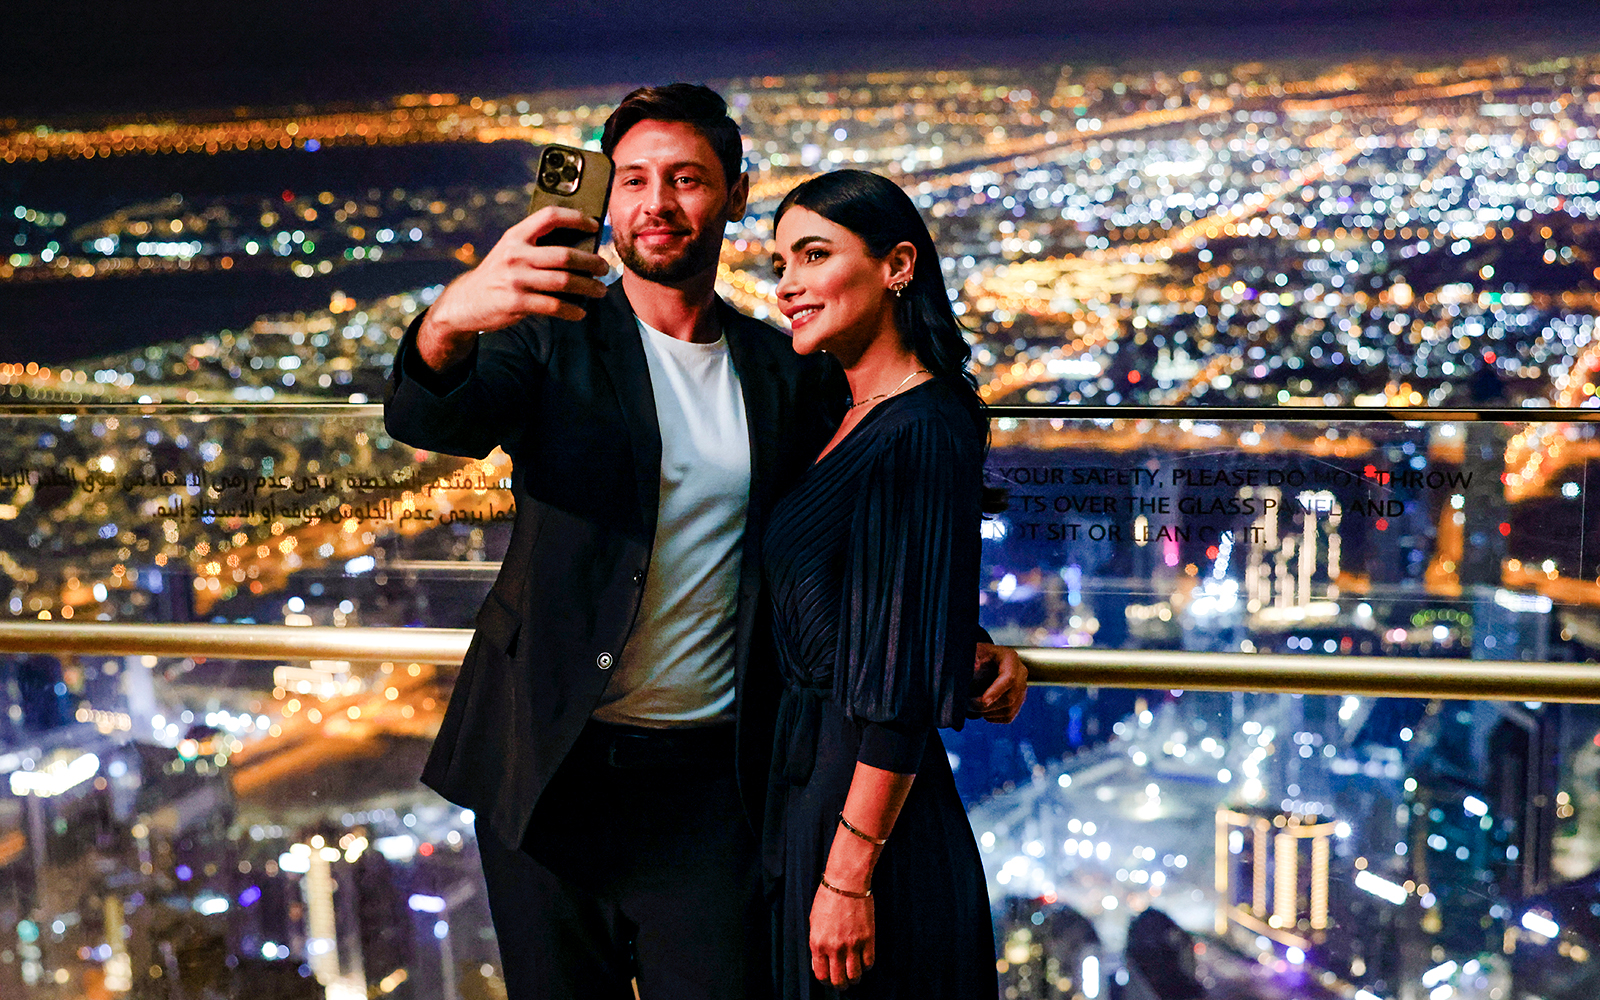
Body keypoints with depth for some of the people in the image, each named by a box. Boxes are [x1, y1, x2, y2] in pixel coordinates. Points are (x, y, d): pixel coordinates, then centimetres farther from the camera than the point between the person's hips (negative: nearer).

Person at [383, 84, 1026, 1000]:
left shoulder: (791, 376, 6)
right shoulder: (555, 339, -1)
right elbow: (427, 420, -20)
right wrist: (450, 322, -43)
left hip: (709, 781, 1)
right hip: (547, 771, -1)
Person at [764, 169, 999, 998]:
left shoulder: (918, 434, -19)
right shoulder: (853, 419, 9)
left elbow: (905, 691, -22)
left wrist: (848, 876, -21)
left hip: (862, 799, -9)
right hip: (812, 782, 9)